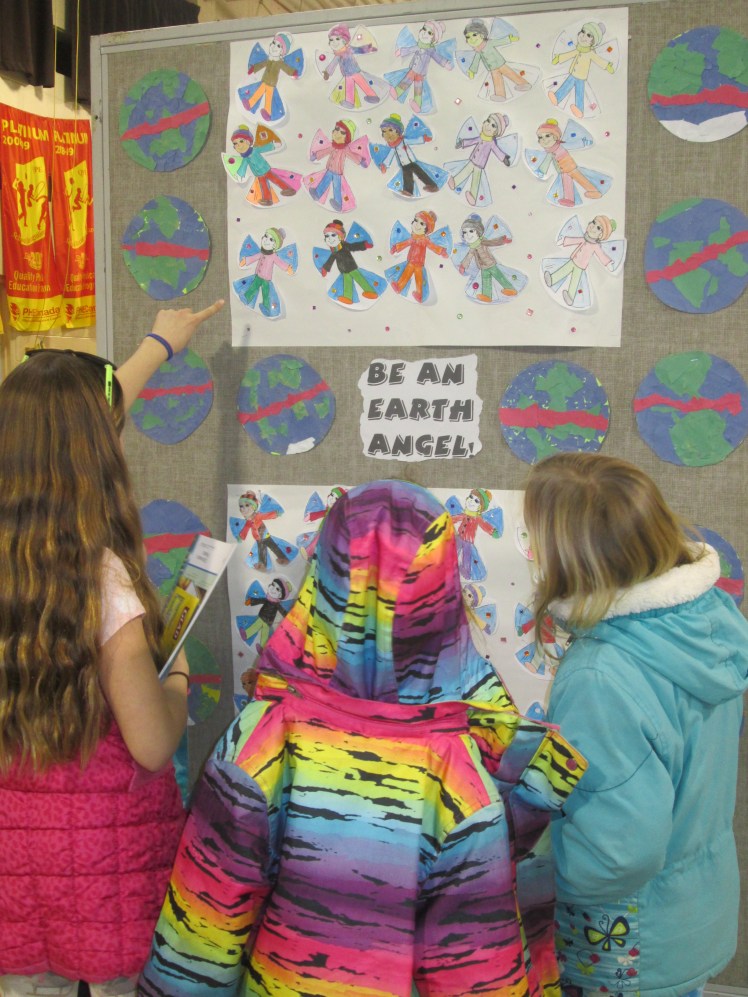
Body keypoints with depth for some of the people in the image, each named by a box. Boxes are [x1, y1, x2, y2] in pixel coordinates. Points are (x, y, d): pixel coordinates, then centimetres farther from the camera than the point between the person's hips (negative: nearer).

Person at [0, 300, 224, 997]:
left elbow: (64, 428, 12)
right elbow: (153, 746, -20)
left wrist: (156, 347, 27)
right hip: (105, 835, -6)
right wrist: (177, 685, 3)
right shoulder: (103, 578, -24)